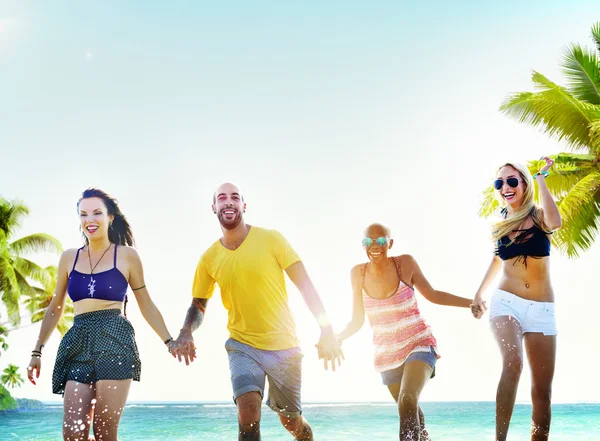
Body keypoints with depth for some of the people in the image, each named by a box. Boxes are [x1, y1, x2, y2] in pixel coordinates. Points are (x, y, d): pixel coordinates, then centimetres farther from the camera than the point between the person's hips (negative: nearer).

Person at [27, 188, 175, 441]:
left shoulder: (126, 255, 6)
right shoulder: (69, 258, 15)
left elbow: (146, 305, 11)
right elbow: (55, 308, 21)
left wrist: (169, 341, 5)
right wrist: (37, 351, 18)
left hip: (114, 339, -3)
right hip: (78, 343, 3)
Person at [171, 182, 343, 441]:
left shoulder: (270, 239, -8)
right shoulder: (209, 259, -1)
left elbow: (304, 283, -10)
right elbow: (198, 304, 10)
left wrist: (326, 329, -20)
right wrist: (186, 332, -12)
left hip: (284, 345, -1)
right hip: (242, 345, 1)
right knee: (248, 411, -23)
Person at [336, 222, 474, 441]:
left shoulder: (405, 263, -13)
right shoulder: (358, 273, -8)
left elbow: (432, 295, 0)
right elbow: (357, 321, 1)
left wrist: (471, 302, -6)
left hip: (419, 344, -3)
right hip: (386, 353, 3)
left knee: (407, 401, -29)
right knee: (409, 410, 19)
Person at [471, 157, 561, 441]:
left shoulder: (538, 215, 0)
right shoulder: (500, 223, 8)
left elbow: (555, 223, -26)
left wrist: (540, 178, -17)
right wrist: (479, 293, 26)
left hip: (542, 310, 0)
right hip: (506, 302, 0)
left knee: (543, 390, 1)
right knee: (513, 363, -29)